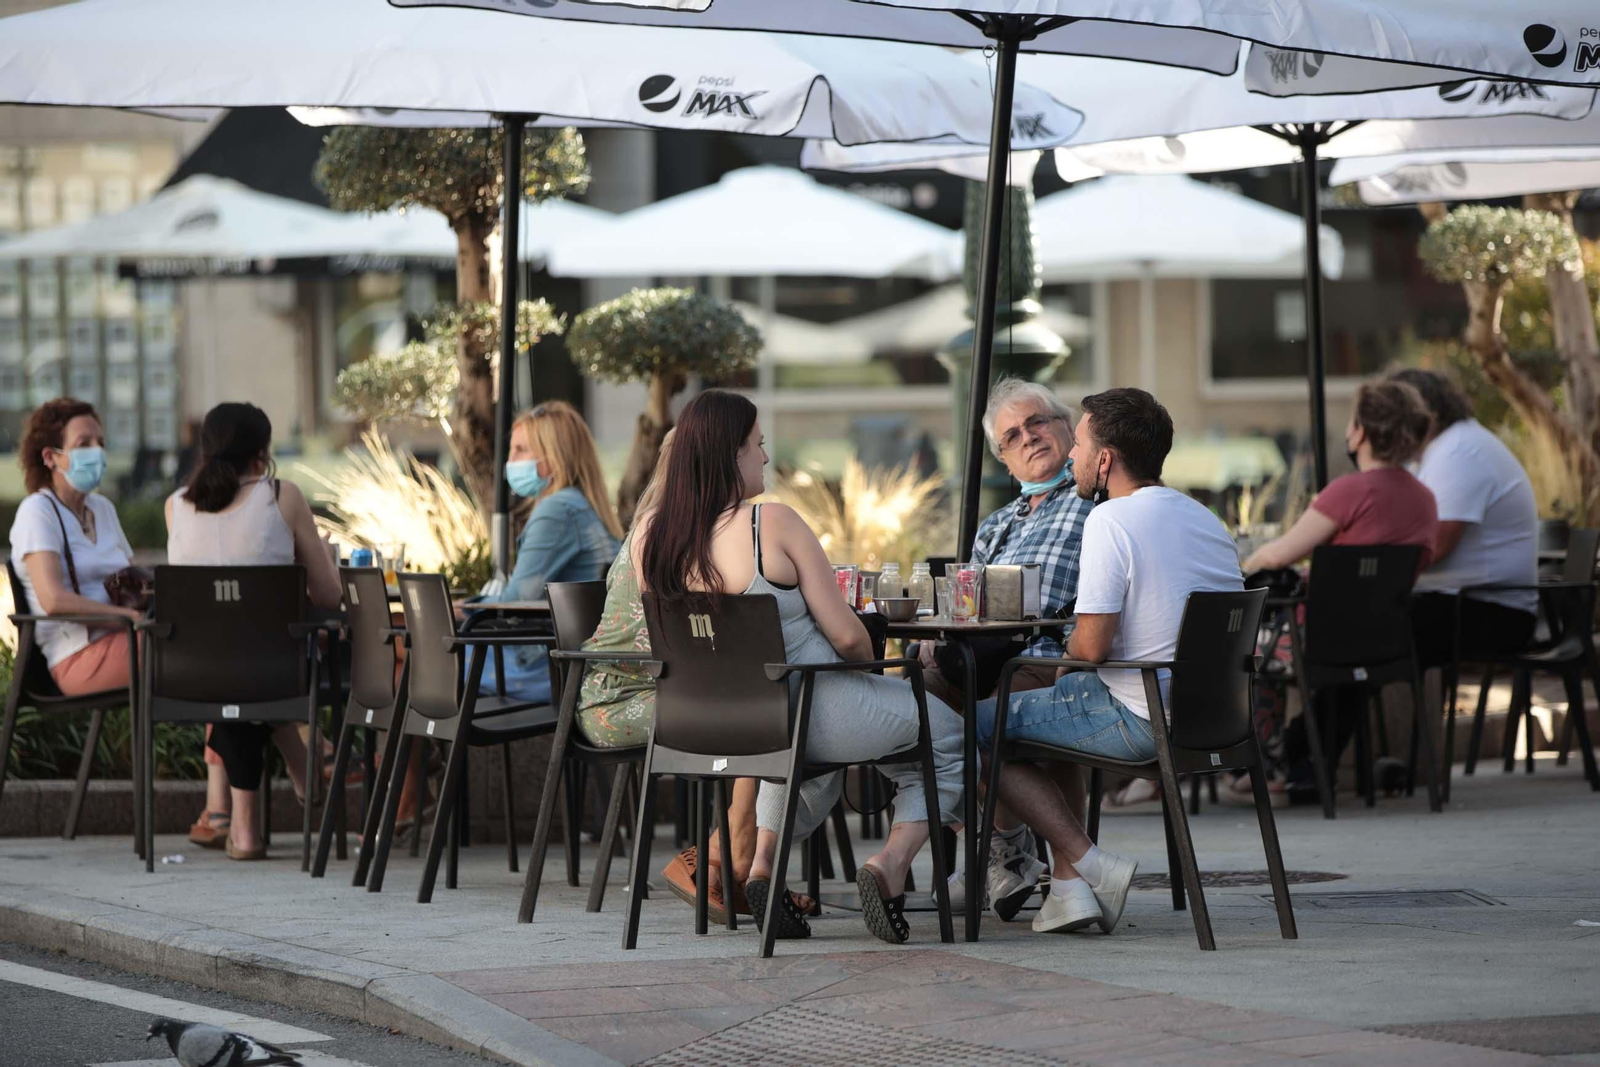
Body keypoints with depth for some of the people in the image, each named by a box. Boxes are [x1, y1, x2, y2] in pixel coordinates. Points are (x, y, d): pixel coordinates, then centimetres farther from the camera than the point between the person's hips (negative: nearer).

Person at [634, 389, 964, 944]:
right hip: (817, 715, -6)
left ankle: (763, 866, 24)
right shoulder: (772, 523, -22)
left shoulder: (650, 534, -4)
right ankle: (891, 863, -3)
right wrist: (867, 658, 6)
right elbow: (848, 637, -19)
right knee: (948, 735, 17)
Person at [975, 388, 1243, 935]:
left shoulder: (1111, 520, -15)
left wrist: (1067, 656, 5)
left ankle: (1086, 864, -1)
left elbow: (1092, 645, -20)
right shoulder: (1206, 519, 11)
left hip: (1141, 721, -9)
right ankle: (1067, 883, 19)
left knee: (980, 723, 6)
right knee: (1054, 697, 29)